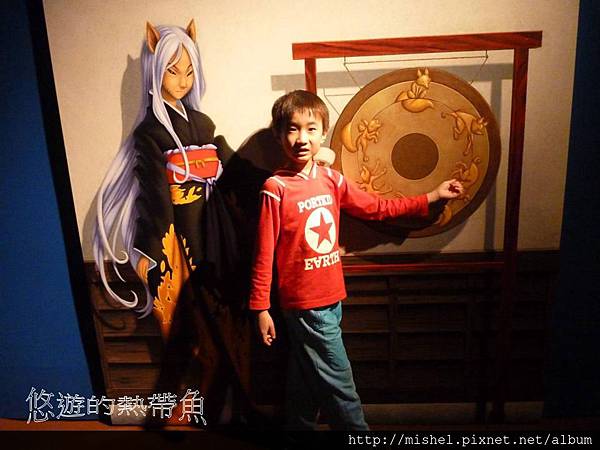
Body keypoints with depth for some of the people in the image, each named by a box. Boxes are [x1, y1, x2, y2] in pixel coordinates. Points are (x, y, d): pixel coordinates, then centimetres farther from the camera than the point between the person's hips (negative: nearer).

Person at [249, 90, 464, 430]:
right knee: (340, 390, 6)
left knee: (306, 382, 23)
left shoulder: (331, 179, 3)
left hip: (331, 298, 6)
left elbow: (376, 207, 11)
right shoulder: (276, 188, -15)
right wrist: (261, 308, -11)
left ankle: (300, 426, 42)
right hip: (305, 303, -6)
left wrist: (431, 197, 11)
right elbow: (265, 253, -13)